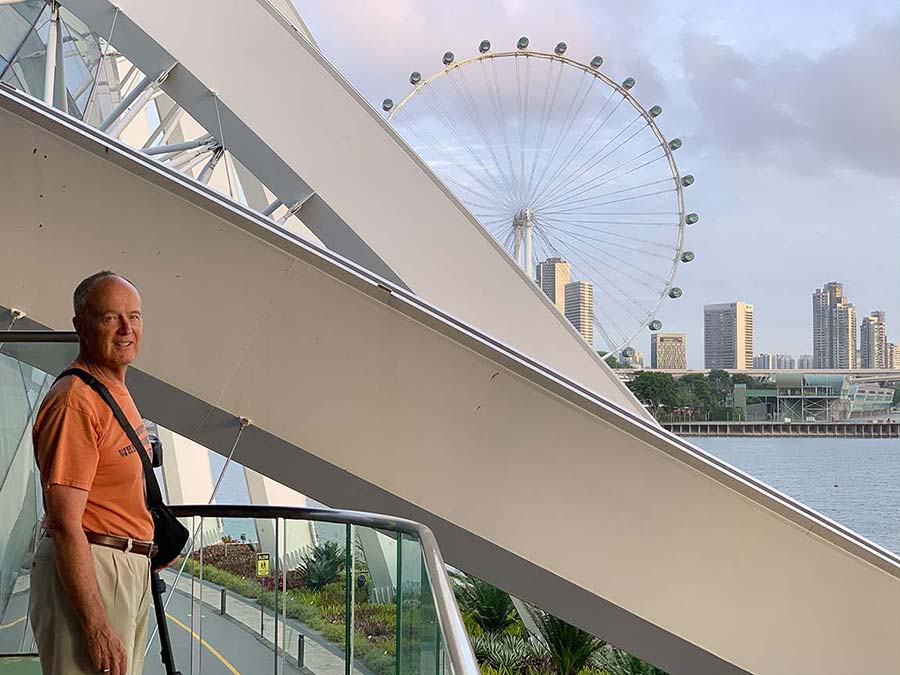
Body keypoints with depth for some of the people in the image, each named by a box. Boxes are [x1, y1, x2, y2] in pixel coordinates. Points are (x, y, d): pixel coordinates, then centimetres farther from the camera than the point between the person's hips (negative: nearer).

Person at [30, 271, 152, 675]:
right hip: (85, 572, -10)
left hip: (131, 567, 10)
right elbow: (65, 523, -23)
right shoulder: (75, 401, -18)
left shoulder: (117, 392, 14)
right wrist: (97, 626, -26)